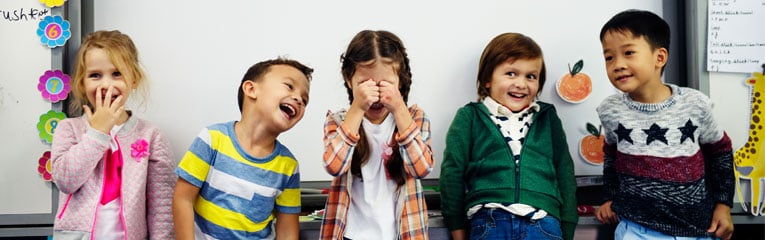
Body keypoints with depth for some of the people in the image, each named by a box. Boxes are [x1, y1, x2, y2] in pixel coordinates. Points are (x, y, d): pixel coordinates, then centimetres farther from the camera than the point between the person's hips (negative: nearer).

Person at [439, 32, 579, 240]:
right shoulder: (469, 117, 10)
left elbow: (565, 174, 20)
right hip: (490, 221, -2)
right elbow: (452, 173, 8)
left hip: (544, 222, 2)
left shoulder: (548, 118, 19)